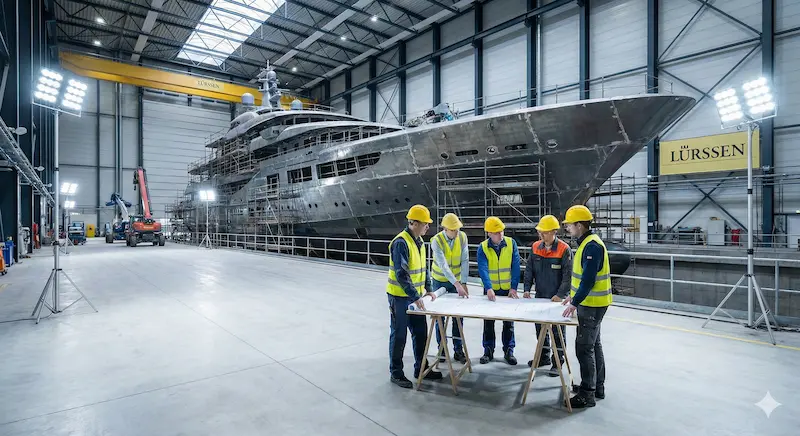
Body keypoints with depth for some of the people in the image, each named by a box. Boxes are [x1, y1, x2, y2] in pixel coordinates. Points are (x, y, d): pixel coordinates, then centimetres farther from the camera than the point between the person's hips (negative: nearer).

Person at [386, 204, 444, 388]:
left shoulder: (419, 241, 7)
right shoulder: (401, 242, -22)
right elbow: (401, 274, -26)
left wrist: (427, 288, 10)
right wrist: (415, 297, -27)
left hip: (415, 296, 8)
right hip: (400, 296, -8)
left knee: (421, 332, 15)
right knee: (399, 335, 4)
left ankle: (420, 368, 31)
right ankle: (395, 373, 20)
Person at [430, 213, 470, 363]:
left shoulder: (462, 237, -11)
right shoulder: (436, 240, -22)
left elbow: (464, 261, -11)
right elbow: (443, 265, -31)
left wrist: (463, 283, -16)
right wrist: (457, 284, -39)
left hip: (457, 281, 2)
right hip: (439, 281, -2)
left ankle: (458, 349, 17)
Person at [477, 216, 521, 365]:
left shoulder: (511, 243, -6)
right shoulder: (483, 248, -9)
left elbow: (515, 266, -9)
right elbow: (482, 269, -20)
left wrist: (514, 287, -16)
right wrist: (488, 288, -33)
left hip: (508, 290, 0)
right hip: (491, 290, 0)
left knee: (509, 322, 10)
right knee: (488, 322, 8)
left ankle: (509, 351, 23)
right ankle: (488, 351, 21)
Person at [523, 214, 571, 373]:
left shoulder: (564, 249, -14)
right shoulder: (535, 247, 2)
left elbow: (568, 275, -14)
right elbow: (529, 270, 6)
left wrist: (560, 294, -19)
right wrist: (527, 288, -3)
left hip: (557, 299, -5)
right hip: (540, 296, 5)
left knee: (558, 330, 7)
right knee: (540, 328, 16)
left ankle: (557, 362, 19)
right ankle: (544, 357, 33)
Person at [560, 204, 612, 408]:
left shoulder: (592, 246, -21)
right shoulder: (586, 243, 10)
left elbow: (589, 279, -26)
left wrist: (574, 303, -25)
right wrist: (572, 295, 21)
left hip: (592, 305, -10)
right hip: (589, 302, 10)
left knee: (584, 347, -4)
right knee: (593, 345, 17)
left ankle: (587, 394, 6)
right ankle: (598, 387, 30)